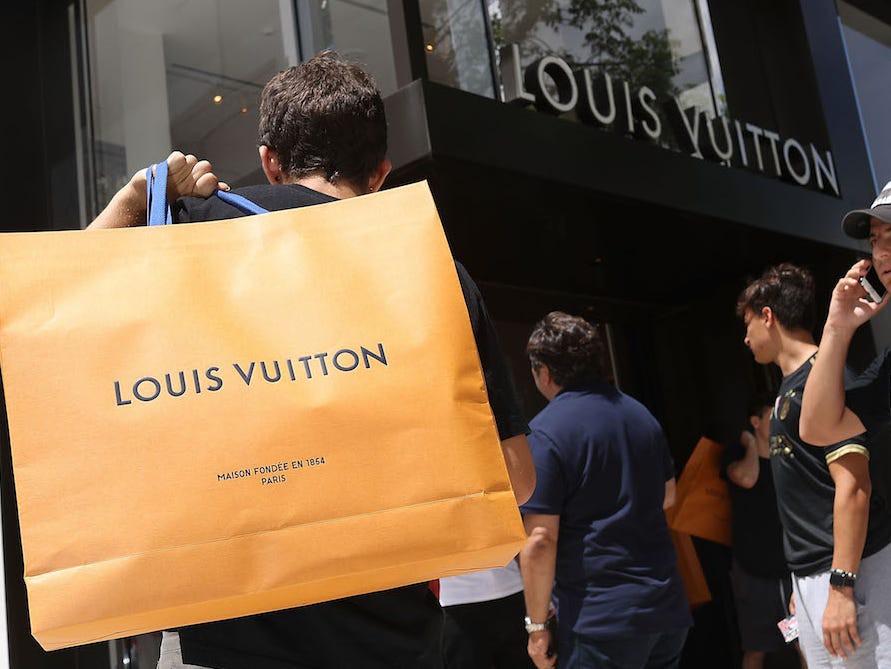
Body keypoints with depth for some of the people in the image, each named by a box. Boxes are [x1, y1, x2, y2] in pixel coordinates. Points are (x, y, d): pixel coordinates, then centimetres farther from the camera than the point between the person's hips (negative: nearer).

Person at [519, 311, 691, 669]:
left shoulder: (545, 434, -15)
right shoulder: (640, 414, 9)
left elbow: (540, 540, -19)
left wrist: (537, 625, -9)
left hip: (600, 621, -7)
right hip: (668, 610, 7)